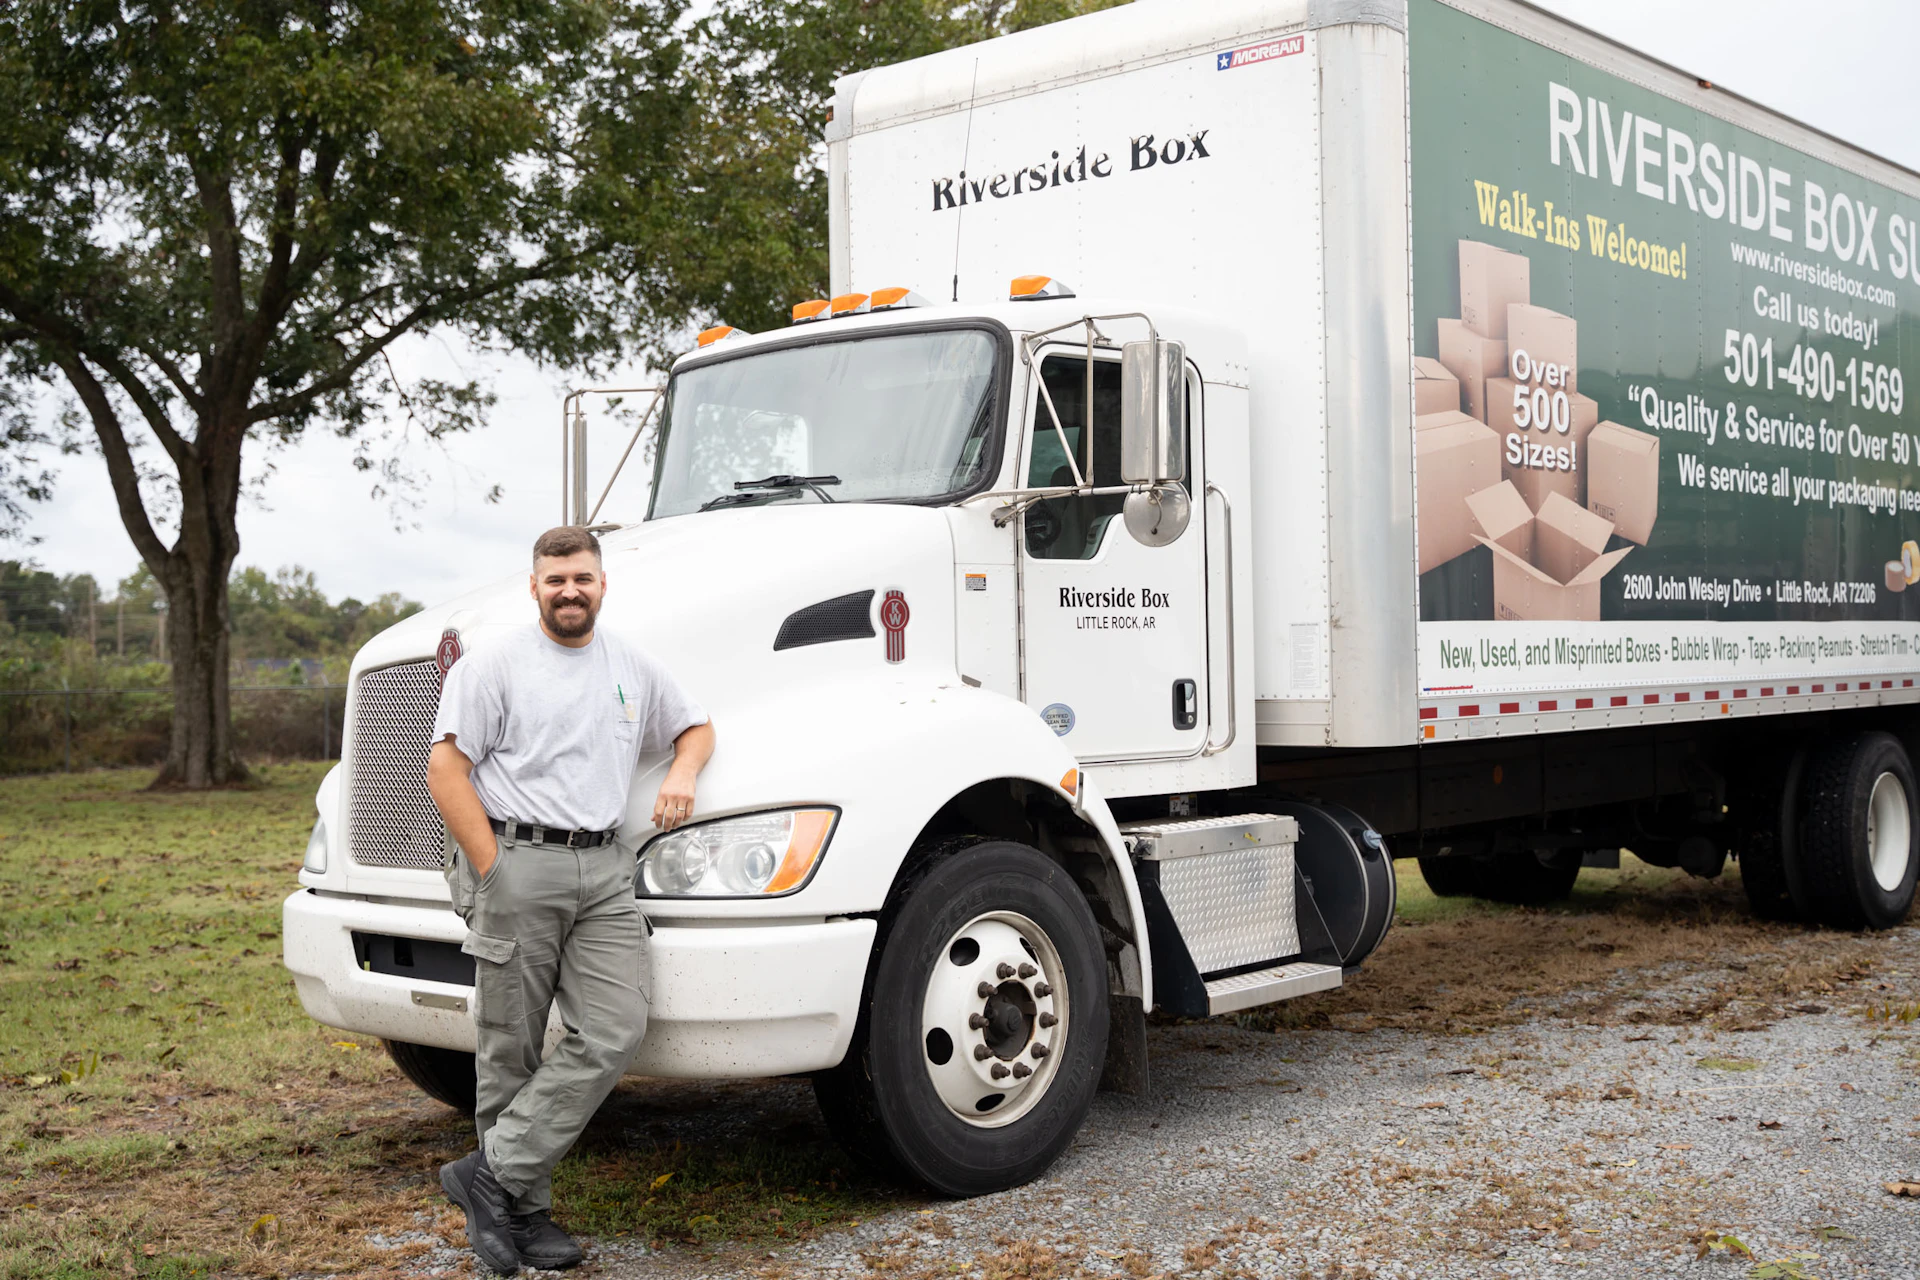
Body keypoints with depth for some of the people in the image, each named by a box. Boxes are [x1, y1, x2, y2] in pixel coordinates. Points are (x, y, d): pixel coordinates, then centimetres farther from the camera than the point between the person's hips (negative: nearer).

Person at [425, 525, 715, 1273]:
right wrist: (493, 873, -11)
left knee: (614, 1033, -9)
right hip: (518, 864, -4)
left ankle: (494, 1174, -3)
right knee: (512, 1049, 1)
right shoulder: (495, 665, -1)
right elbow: (446, 770, -6)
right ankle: (523, 1209, 12)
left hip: (604, 870, 5)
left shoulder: (633, 669, 16)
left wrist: (683, 771, 5)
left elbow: (696, 725, 29)